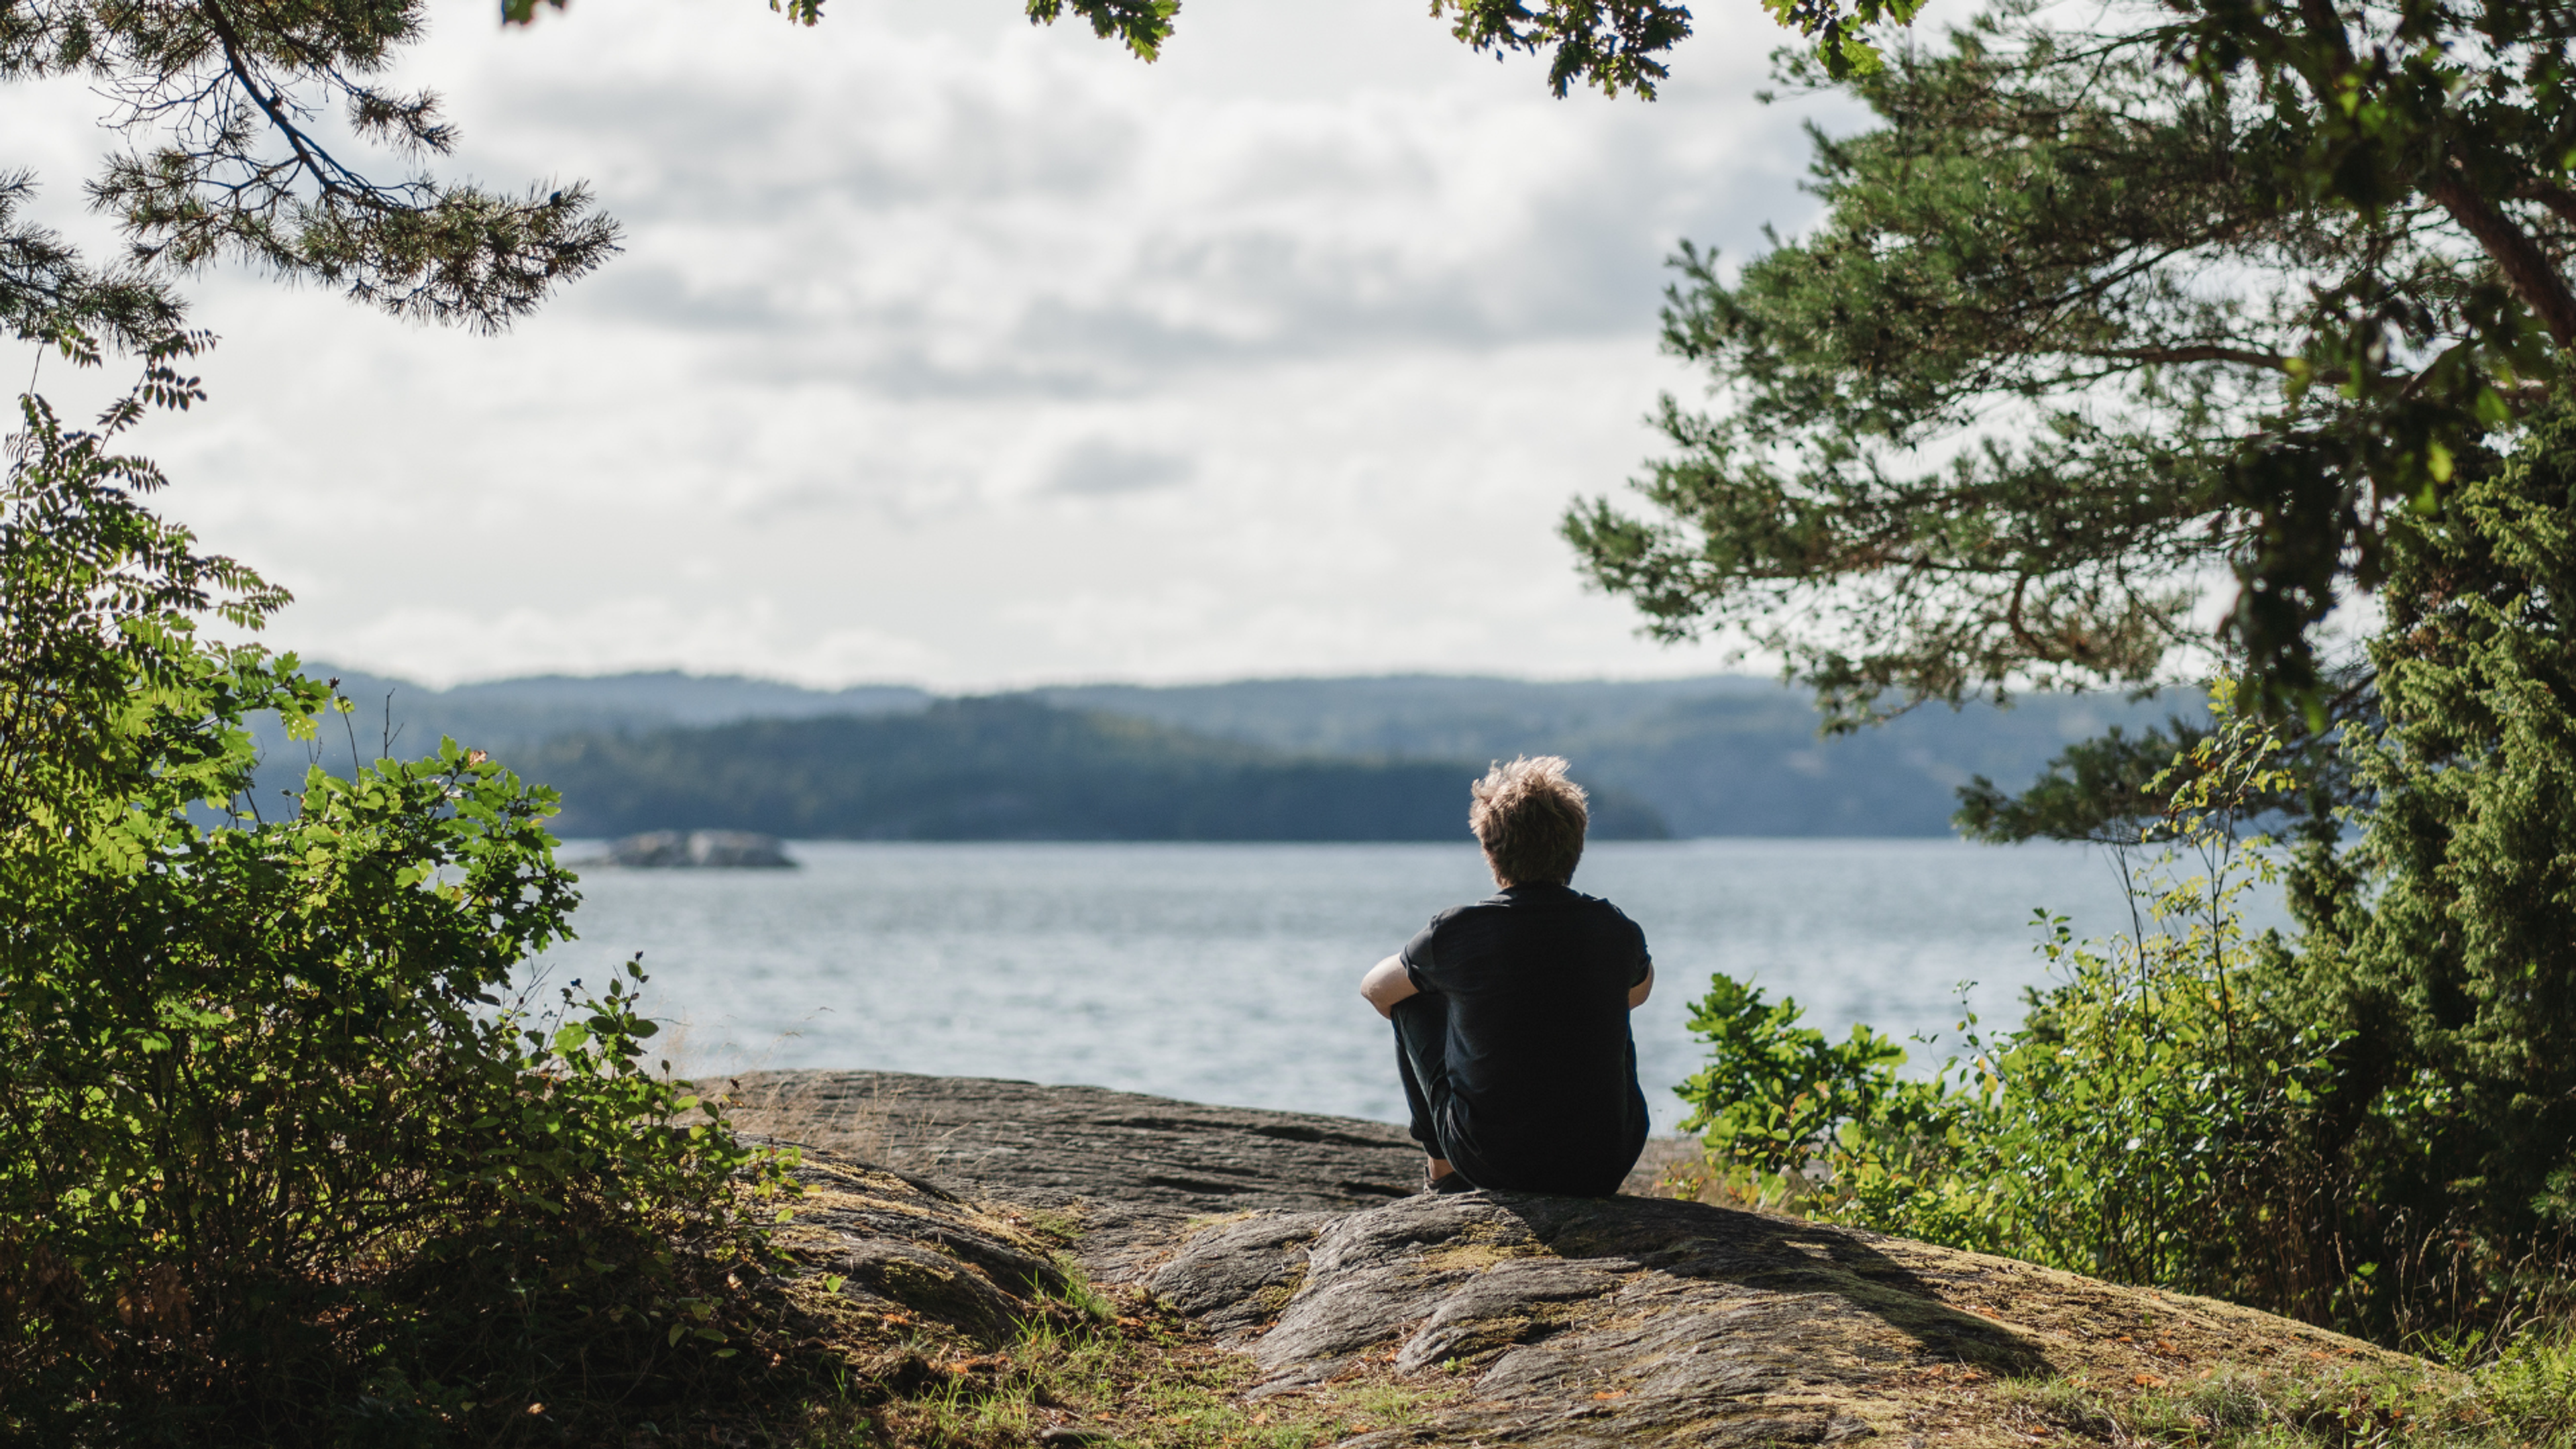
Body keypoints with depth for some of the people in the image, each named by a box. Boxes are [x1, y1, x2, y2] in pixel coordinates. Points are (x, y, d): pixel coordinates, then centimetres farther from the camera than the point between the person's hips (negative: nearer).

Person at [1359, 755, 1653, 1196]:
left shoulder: (1455, 931, -9)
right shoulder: (1616, 931, -3)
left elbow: (1375, 988, 14)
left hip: (1489, 1163, -2)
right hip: (1601, 1172, 2)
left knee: (1414, 1000, 20)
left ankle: (1443, 1170, 34)